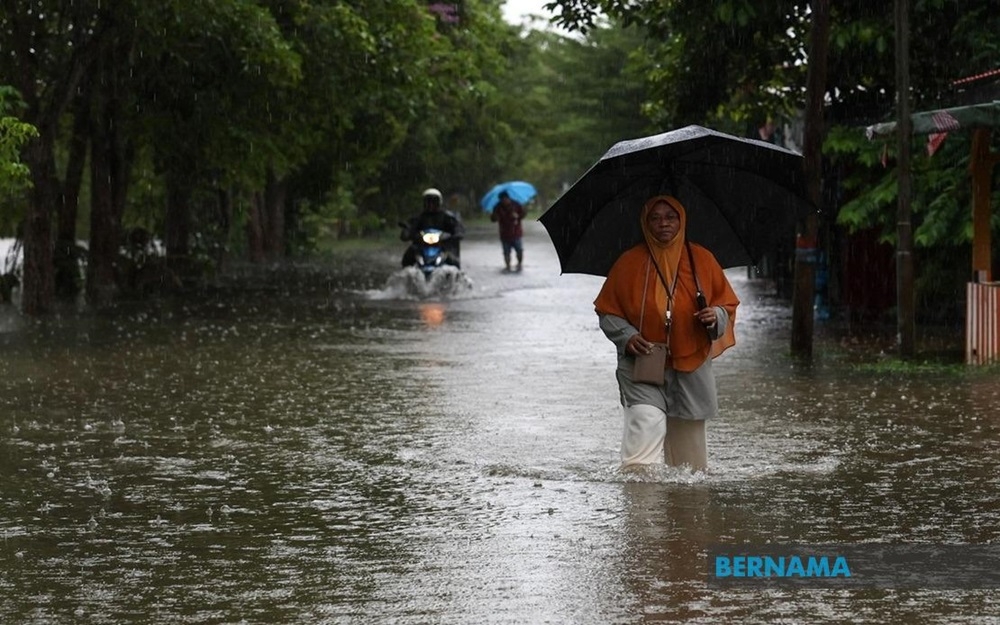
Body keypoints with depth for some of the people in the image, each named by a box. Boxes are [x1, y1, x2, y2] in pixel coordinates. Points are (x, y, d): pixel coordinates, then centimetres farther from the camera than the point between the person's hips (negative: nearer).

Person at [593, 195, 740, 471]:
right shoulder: (629, 262, 1)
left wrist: (716, 317, -11)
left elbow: (728, 304, 12)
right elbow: (607, 312, 7)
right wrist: (627, 336, -12)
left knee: (688, 443, 7)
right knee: (646, 423, -23)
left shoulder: (701, 259, 6)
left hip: (691, 366, 2)